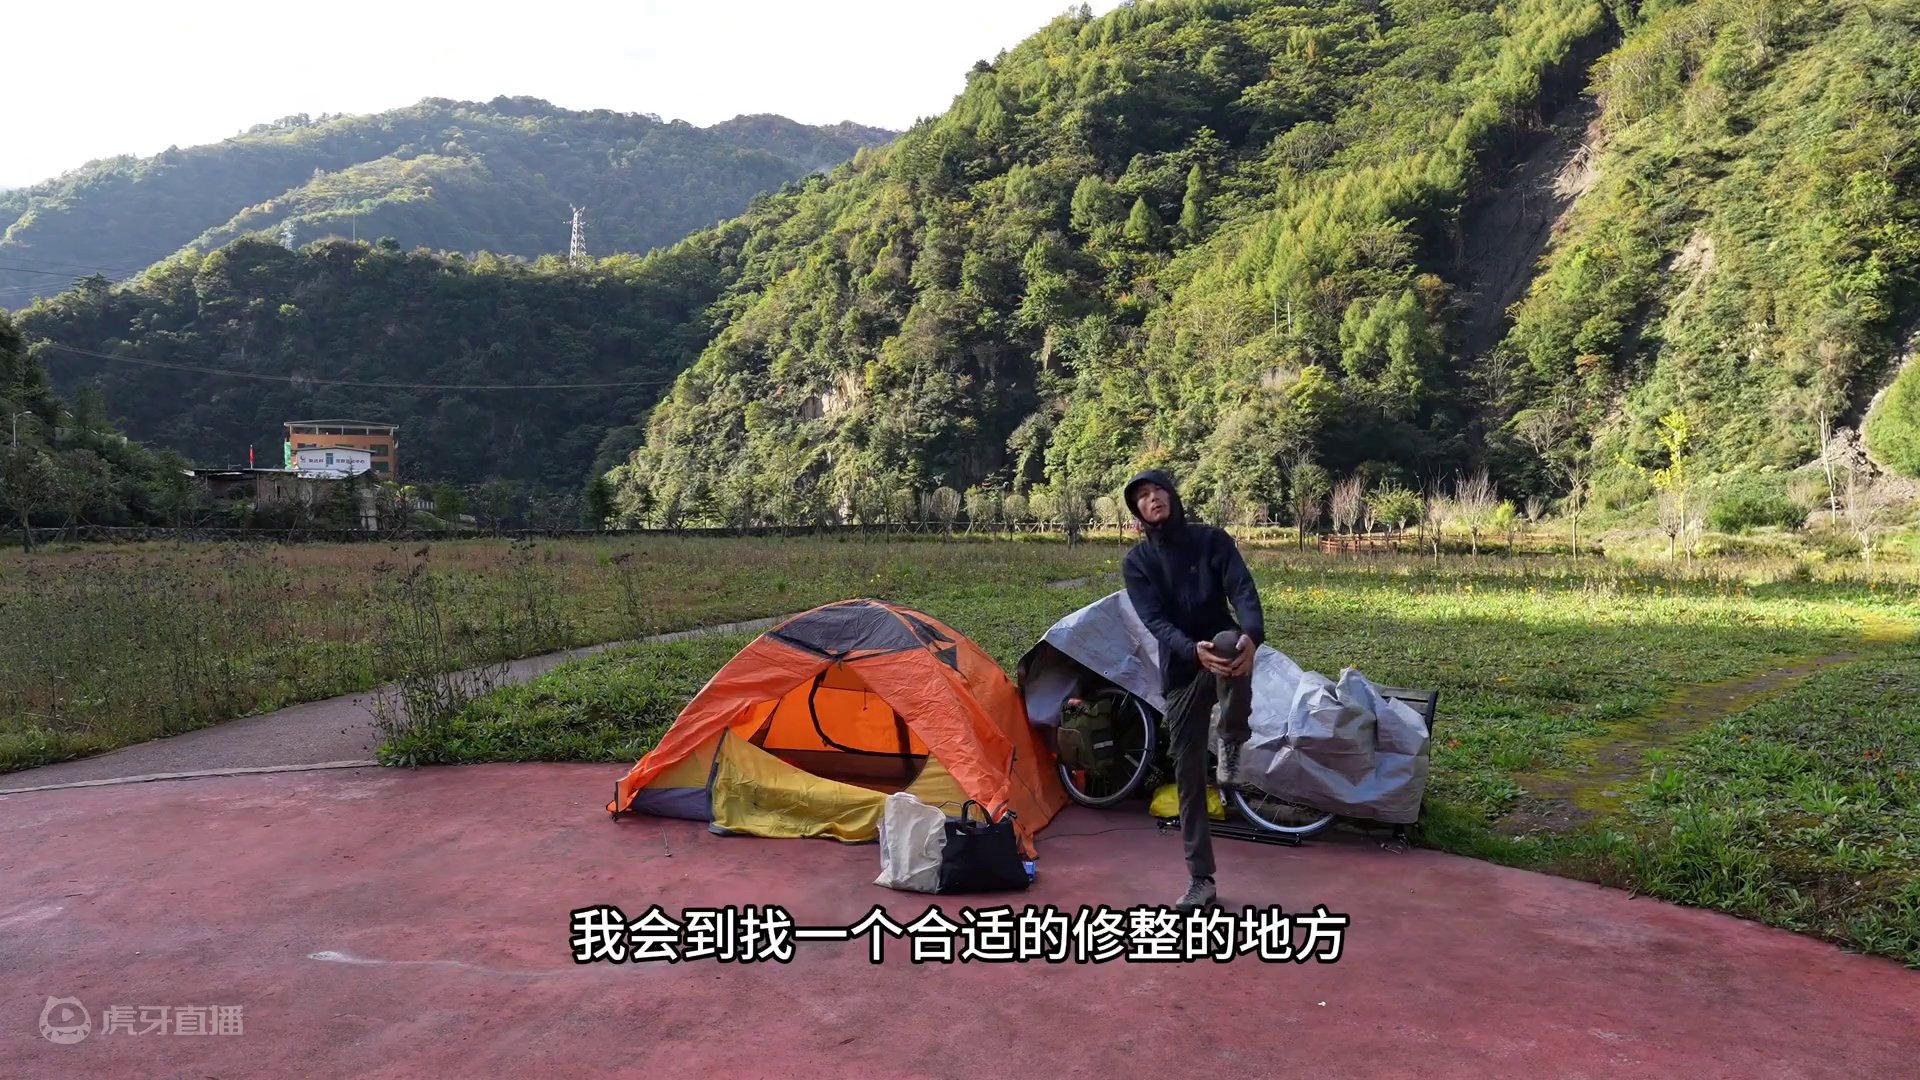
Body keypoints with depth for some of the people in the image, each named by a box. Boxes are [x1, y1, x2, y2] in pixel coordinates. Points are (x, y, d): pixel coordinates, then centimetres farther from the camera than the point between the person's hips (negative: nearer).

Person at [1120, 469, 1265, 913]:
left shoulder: (1212, 539, 0)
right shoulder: (1136, 562, 1)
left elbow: (1243, 590, -13)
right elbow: (1154, 620, -13)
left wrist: (1252, 636, -35)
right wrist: (1194, 650, -34)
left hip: (1225, 657, -2)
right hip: (1181, 670, 2)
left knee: (1228, 640, -39)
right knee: (1188, 773, 2)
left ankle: (1231, 743, -14)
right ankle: (1200, 879, 14)